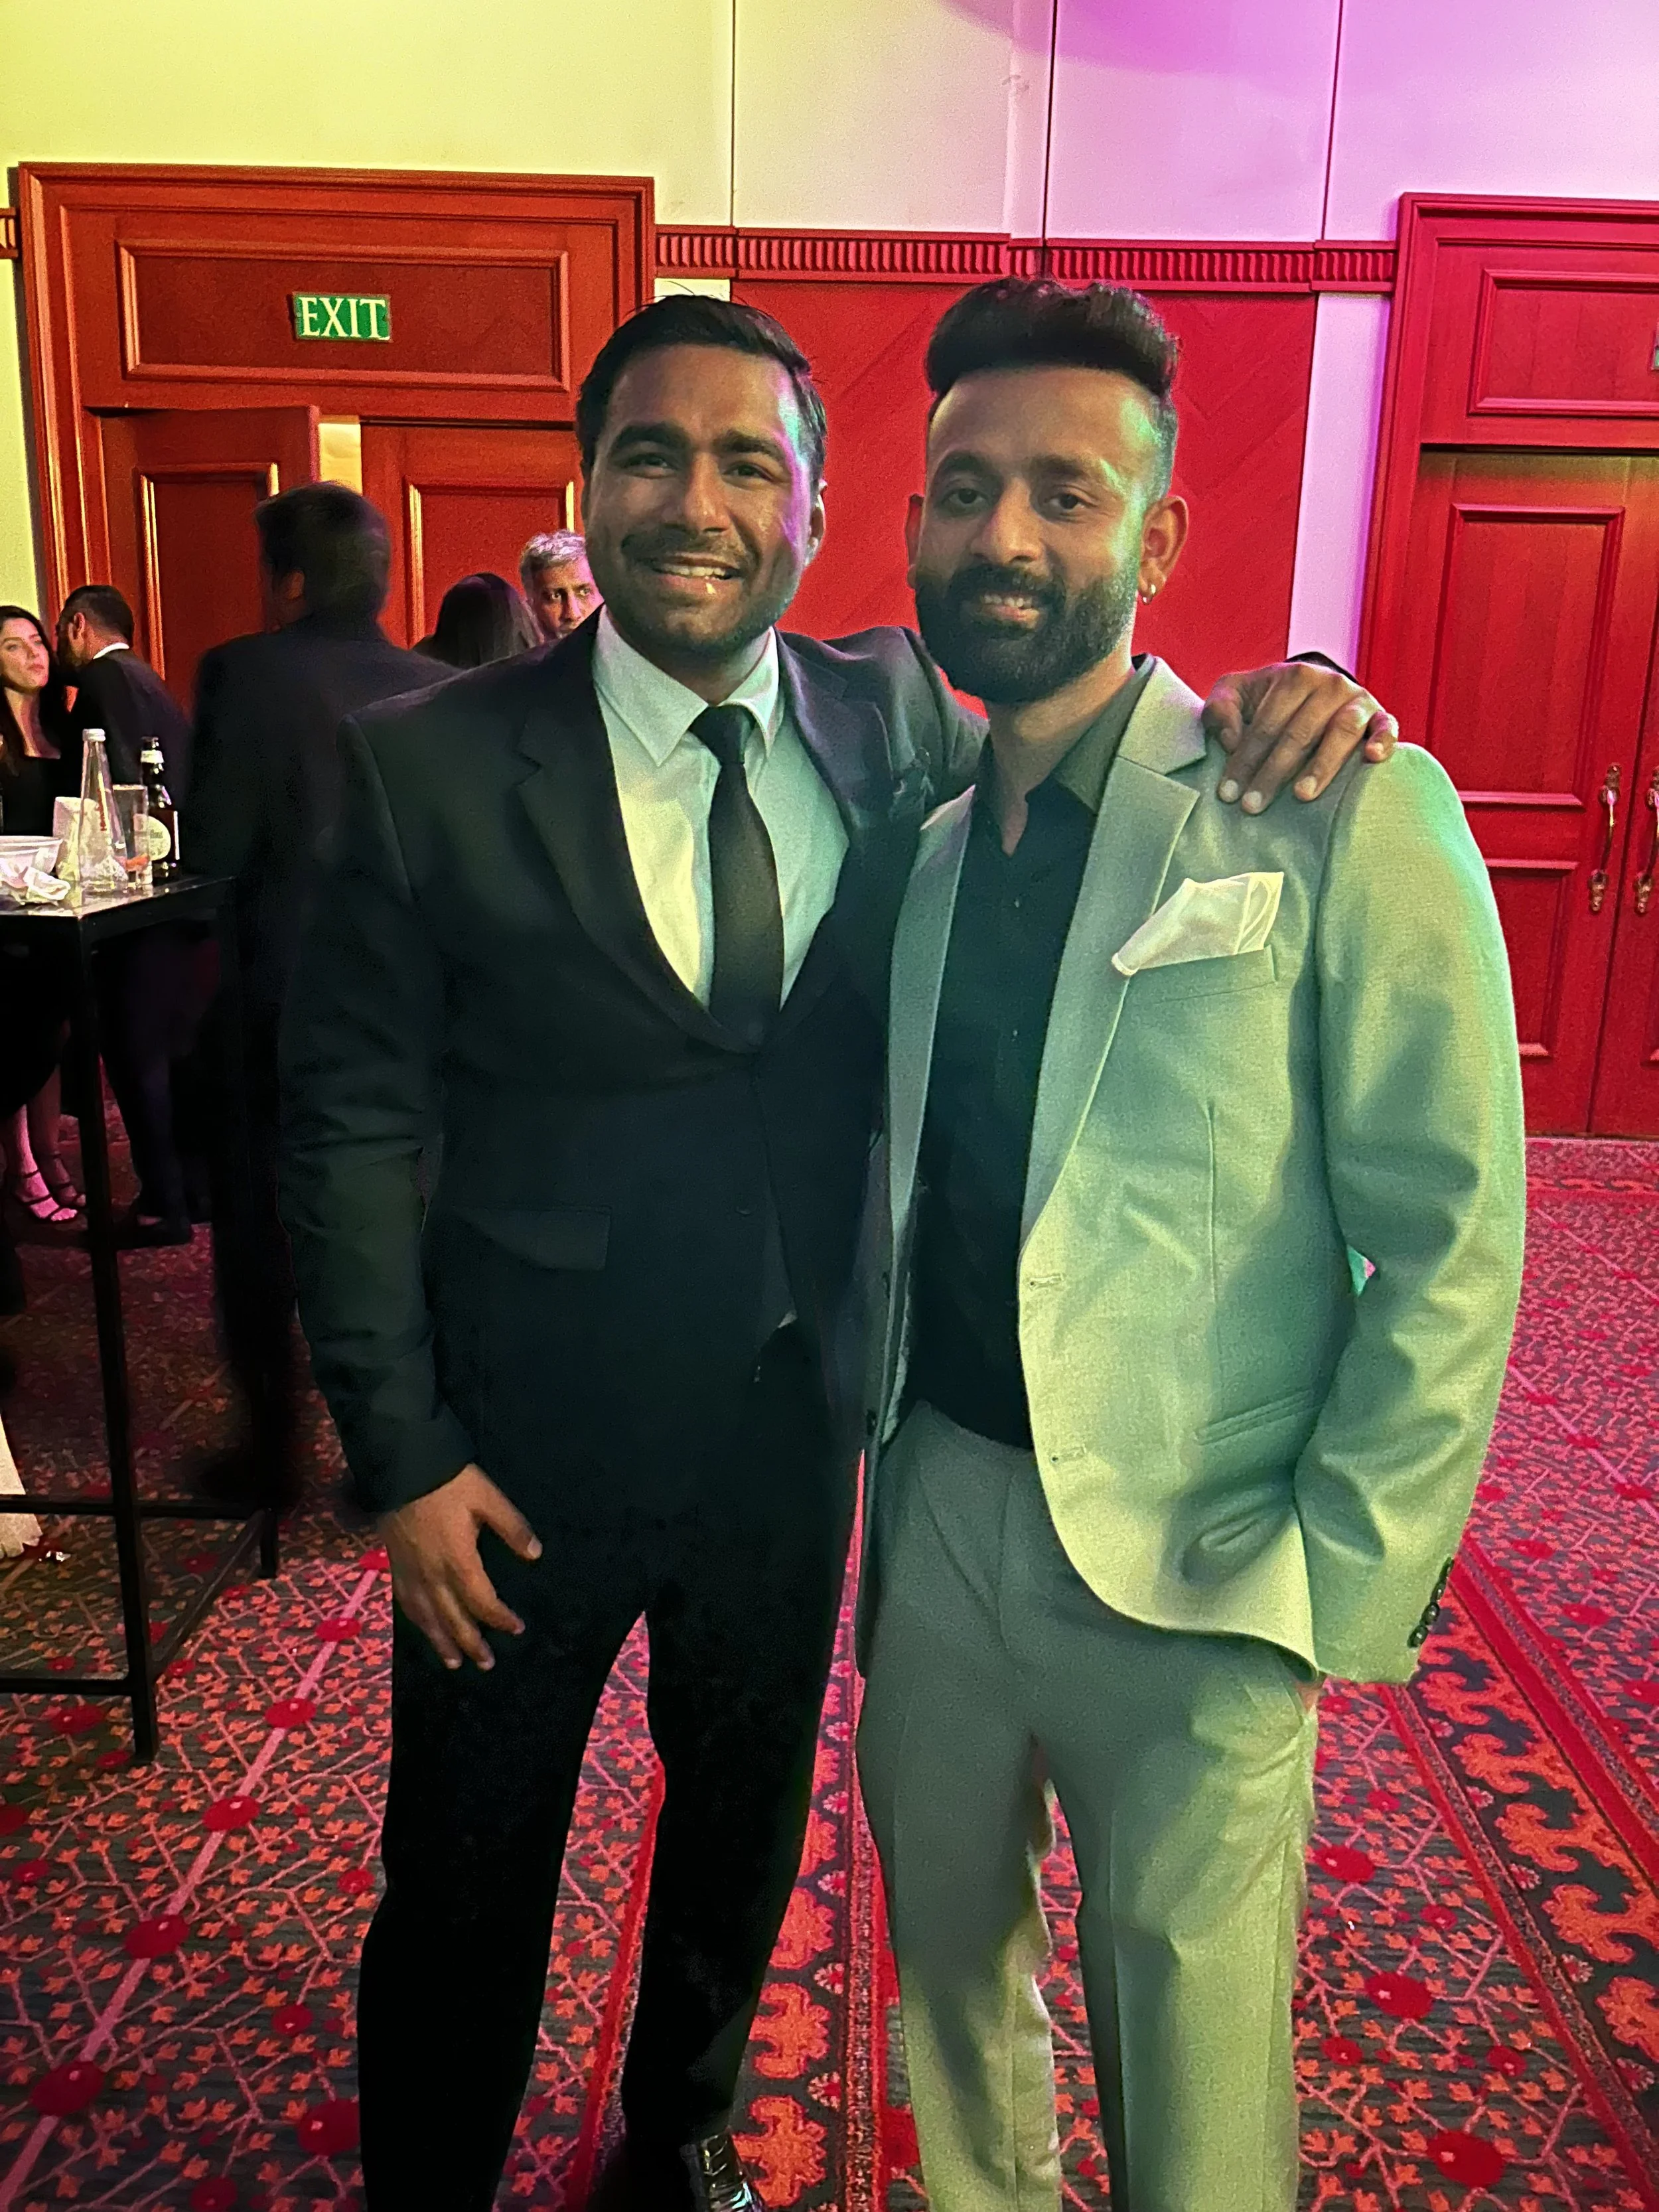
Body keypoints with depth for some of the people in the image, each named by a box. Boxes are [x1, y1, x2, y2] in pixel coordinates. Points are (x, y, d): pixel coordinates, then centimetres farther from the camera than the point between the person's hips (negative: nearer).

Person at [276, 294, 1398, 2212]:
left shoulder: (896, 720, -4)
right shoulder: (426, 764, -13)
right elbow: (351, 1123, -9)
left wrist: (1276, 708, -16)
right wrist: (402, 1458, -10)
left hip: (793, 1409, 3)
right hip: (529, 1428, -3)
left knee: (745, 1834, 25)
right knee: (466, 1878, 18)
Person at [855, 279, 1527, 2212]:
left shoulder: (1341, 818, -14)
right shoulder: (907, 830, 4)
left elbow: (1448, 1239, -13)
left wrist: (1339, 1593, -12)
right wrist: (873, 1445, 5)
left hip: (1192, 1571, -5)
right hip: (934, 1513, 6)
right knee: (944, 1945, 25)